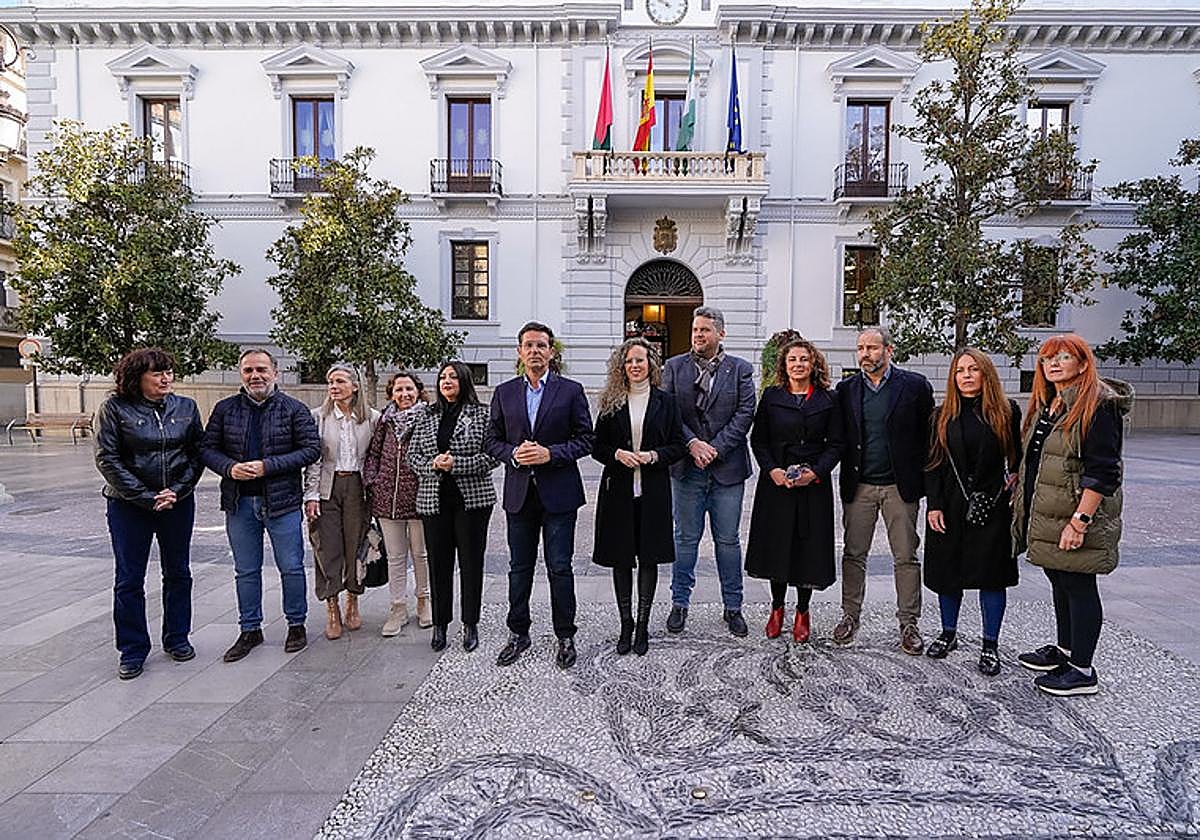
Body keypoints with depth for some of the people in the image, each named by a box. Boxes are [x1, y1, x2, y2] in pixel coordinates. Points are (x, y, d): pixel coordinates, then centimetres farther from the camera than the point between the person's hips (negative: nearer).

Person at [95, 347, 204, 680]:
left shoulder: (186, 407, 2)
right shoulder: (114, 408, -6)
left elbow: (198, 453, 3)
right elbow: (107, 459, -9)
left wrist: (178, 491, -10)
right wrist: (147, 498, -14)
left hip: (178, 502, 3)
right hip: (129, 505, -2)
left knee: (178, 574, 12)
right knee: (129, 580, 6)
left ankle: (177, 639, 29)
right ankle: (133, 650, 22)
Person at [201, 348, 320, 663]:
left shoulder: (294, 409, -3)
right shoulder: (225, 409, 7)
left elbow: (311, 449, -8)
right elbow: (207, 448, 8)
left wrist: (268, 466, -16)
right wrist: (230, 468, -13)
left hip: (282, 501, -3)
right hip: (239, 503, 3)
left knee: (291, 567, 5)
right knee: (246, 571, 14)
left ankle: (296, 624, 23)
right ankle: (250, 630, 28)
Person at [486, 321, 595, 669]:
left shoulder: (571, 390, 0)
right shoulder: (504, 393, 8)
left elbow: (585, 439, -2)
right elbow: (493, 440, 9)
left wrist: (551, 453, -16)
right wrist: (513, 454, -11)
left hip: (559, 493, -3)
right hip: (519, 493, 3)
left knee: (559, 568, 4)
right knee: (519, 568, 12)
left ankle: (565, 637, 20)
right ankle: (518, 634, 28)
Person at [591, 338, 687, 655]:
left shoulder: (665, 401, 3)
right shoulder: (611, 403, 5)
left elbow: (679, 445, 3)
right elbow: (598, 447, 6)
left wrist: (654, 455, -14)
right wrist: (617, 454, -13)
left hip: (653, 491, -1)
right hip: (618, 490, 1)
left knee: (649, 558, 6)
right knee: (620, 558, 7)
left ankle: (643, 626, 20)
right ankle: (625, 624, 23)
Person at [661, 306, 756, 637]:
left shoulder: (741, 369, 3)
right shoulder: (674, 367, 5)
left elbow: (745, 414, -5)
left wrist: (714, 448, -13)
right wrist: (692, 443, -15)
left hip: (727, 467, 0)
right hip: (686, 467, 1)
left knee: (728, 540, 9)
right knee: (686, 538, 10)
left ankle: (732, 606, 24)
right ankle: (679, 603, 24)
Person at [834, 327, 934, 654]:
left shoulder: (915, 385, -1)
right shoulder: (846, 389, 6)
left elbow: (928, 434, 0)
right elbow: (838, 437, 8)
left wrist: (921, 479, -4)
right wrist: (845, 476, -1)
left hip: (901, 486, -2)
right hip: (858, 486, 2)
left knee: (906, 557, 6)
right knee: (854, 554, 8)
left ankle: (909, 623, 19)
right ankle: (850, 615, 22)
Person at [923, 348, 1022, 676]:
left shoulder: (1007, 412, 1)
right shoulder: (942, 416, 4)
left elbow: (1019, 455, 11)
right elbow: (933, 463, 2)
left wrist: (1014, 478, -6)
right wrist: (933, 505, -4)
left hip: (993, 507, -2)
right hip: (950, 507, 2)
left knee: (992, 574, 4)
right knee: (948, 571, 11)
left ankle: (990, 645, 19)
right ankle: (948, 634, 29)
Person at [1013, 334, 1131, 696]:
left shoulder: (1098, 405, -15)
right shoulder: (1046, 405, 13)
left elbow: (1102, 472, -20)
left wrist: (1080, 520, -23)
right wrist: (1025, 509, 19)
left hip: (1074, 520, -9)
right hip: (1046, 517, 9)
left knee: (1079, 587, 1)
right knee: (1060, 582, 19)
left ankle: (1082, 671, 13)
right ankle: (1065, 650, 35)